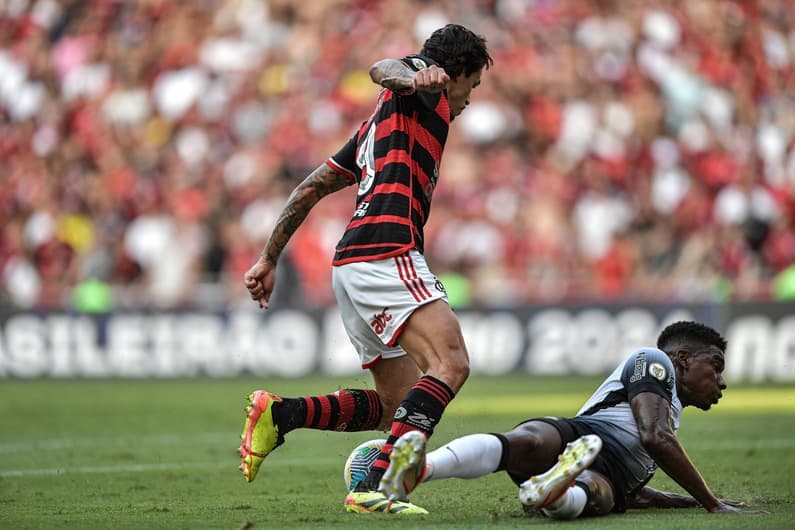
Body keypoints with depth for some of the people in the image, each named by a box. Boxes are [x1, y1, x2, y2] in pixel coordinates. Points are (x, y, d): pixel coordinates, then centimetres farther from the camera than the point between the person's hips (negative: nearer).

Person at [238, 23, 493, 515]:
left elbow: (311, 187, 29)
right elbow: (383, 69, -18)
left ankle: (279, 413, 0)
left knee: (398, 403, 9)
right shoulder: (426, 81, 7)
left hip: (352, 267, 10)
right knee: (451, 364, -24)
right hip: (386, 254, -10)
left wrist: (270, 258, 29)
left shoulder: (378, 124, 30)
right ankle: (376, 486, -36)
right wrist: (413, 79, -41)